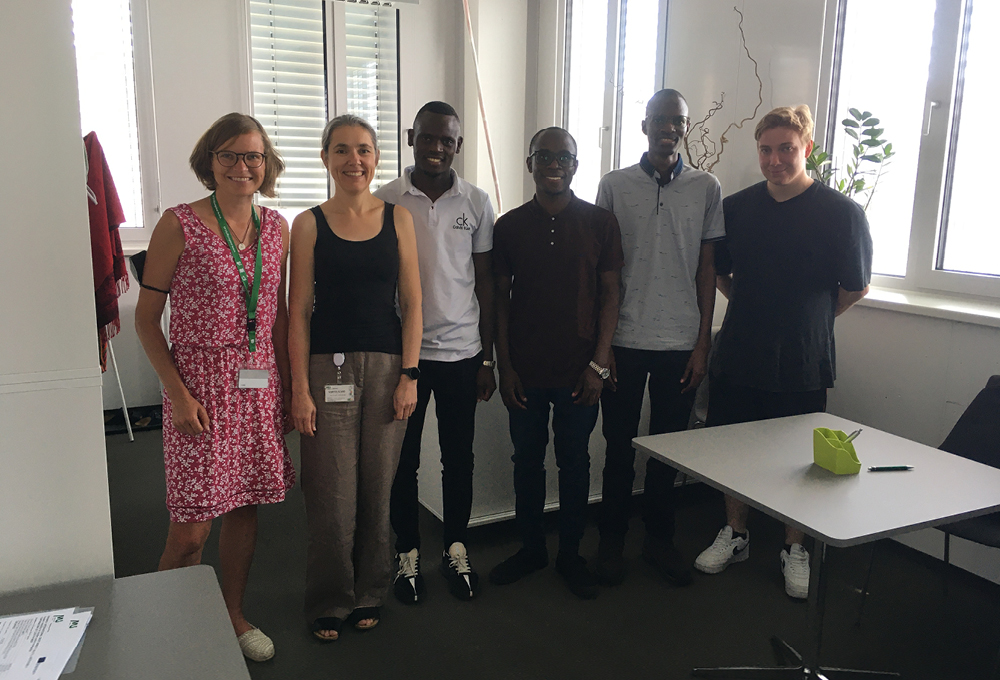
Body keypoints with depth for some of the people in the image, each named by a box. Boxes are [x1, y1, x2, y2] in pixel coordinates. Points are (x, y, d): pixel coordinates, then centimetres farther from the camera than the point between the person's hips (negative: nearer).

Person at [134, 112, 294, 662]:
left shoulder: (276, 227, 7)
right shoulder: (179, 224, -7)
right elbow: (146, 317, -4)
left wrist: (287, 384, 10)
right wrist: (177, 391, -11)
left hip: (258, 388, 4)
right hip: (200, 388, -4)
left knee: (244, 507, 14)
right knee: (191, 529, 0)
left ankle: (234, 615, 34)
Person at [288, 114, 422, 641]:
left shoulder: (397, 218, 6)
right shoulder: (309, 224, 2)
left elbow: (411, 302, 5)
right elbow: (299, 311, -1)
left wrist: (409, 374, -3)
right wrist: (300, 389, -6)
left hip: (387, 365, 2)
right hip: (328, 365, -1)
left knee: (377, 488, 9)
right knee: (332, 494, 3)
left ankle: (368, 595, 30)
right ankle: (329, 603, 24)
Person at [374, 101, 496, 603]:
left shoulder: (476, 203, 3)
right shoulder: (383, 201, -1)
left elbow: (484, 284, 5)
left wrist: (488, 358, 3)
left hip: (461, 352, 1)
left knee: (459, 458, 11)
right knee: (402, 459, 9)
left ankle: (456, 550, 28)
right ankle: (408, 554, 26)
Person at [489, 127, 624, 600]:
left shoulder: (600, 223, 0)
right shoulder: (510, 226, 3)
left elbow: (610, 294, 0)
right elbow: (501, 298, 5)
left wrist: (599, 363, -6)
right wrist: (504, 366, 0)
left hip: (578, 371, -1)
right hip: (525, 370, 1)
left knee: (574, 462, 9)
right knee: (527, 459, 12)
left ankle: (571, 554, 25)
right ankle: (531, 548, 29)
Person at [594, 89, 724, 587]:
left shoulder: (707, 188, 5)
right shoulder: (614, 185, 3)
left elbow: (707, 269, 6)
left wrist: (702, 343, 1)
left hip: (680, 342, 1)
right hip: (624, 340, -1)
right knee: (619, 447, 8)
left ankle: (659, 538, 27)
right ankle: (611, 540, 23)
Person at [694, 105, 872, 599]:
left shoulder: (841, 212, -7)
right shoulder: (736, 207, 2)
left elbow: (856, 287, 2)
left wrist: (809, 318, 7)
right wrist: (757, 311, 12)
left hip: (803, 364, -3)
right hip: (738, 357, 3)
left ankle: (795, 549, 28)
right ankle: (735, 535, 32)